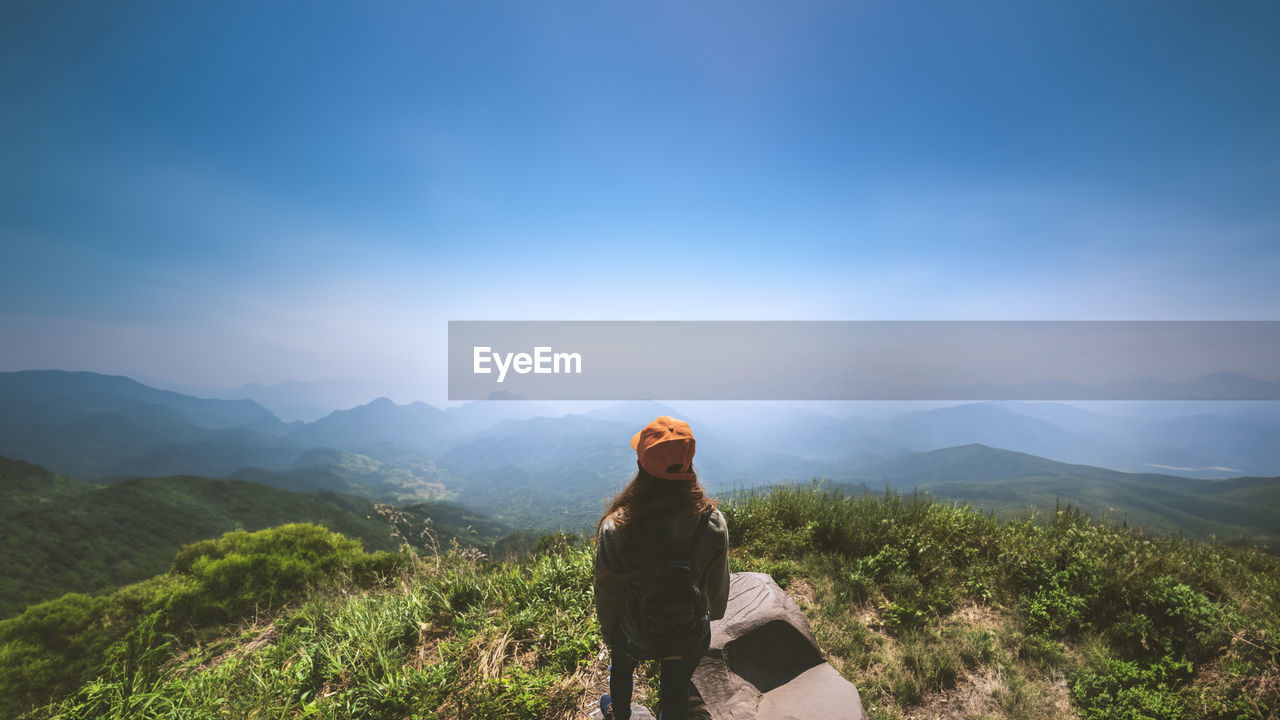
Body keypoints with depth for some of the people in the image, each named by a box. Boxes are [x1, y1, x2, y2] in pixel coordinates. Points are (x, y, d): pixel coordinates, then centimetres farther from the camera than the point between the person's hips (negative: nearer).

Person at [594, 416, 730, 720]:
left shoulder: (615, 529, -34)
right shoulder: (713, 523, -28)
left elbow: (606, 595, -17)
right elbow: (718, 587, -11)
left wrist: (607, 632, 5)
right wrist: (713, 616, 13)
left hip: (633, 636, 0)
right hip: (691, 637, 0)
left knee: (621, 668, 35)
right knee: (676, 690, 31)